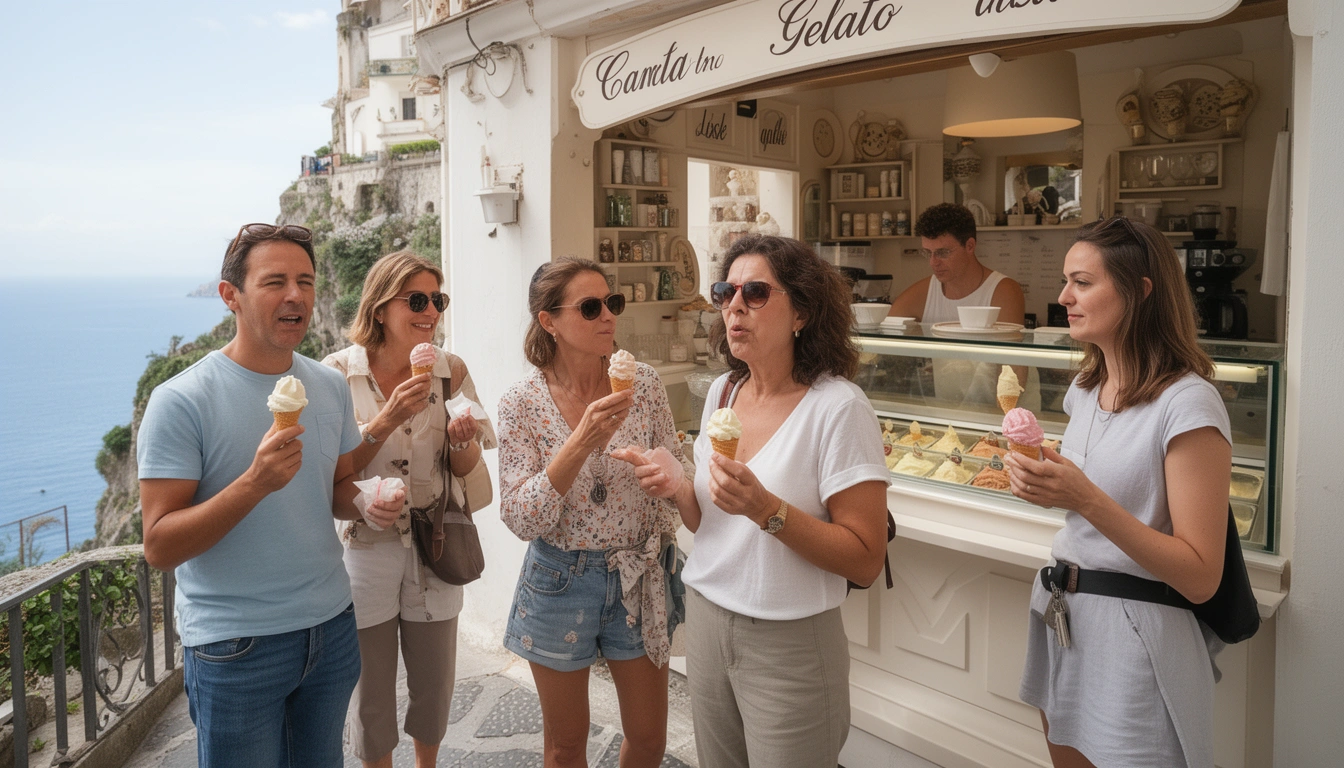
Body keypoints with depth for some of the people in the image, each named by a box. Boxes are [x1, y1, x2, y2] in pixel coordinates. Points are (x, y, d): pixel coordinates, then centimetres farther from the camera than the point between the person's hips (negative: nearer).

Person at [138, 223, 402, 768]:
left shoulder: (330, 386, 2)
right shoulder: (181, 401, -15)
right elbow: (159, 548, -17)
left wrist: (365, 503, -8)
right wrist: (255, 482, -30)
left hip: (331, 625, 5)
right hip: (236, 644, -5)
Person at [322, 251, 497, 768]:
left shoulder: (450, 370, -4)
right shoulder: (340, 371, -10)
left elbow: (466, 468, 2)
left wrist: (461, 439, -20)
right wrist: (385, 420, -26)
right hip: (366, 546, -2)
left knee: (435, 685, 18)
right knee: (371, 691, 13)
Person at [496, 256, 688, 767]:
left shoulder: (643, 383, -7)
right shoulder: (522, 404, -13)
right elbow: (521, 519, -19)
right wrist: (582, 442, -29)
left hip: (637, 578, 2)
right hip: (559, 584, -2)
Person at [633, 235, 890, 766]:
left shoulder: (837, 407, -17)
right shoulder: (722, 391, 3)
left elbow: (866, 561, -19)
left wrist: (767, 509, -30)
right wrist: (678, 490, -10)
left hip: (789, 643, -6)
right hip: (706, 618, 6)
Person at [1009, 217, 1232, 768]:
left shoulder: (1187, 403, -17)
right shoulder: (1085, 390, 8)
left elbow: (1200, 578, -20)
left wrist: (1087, 499, -28)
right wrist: (1047, 486, 1)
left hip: (1134, 634, -7)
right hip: (1060, 615, 8)